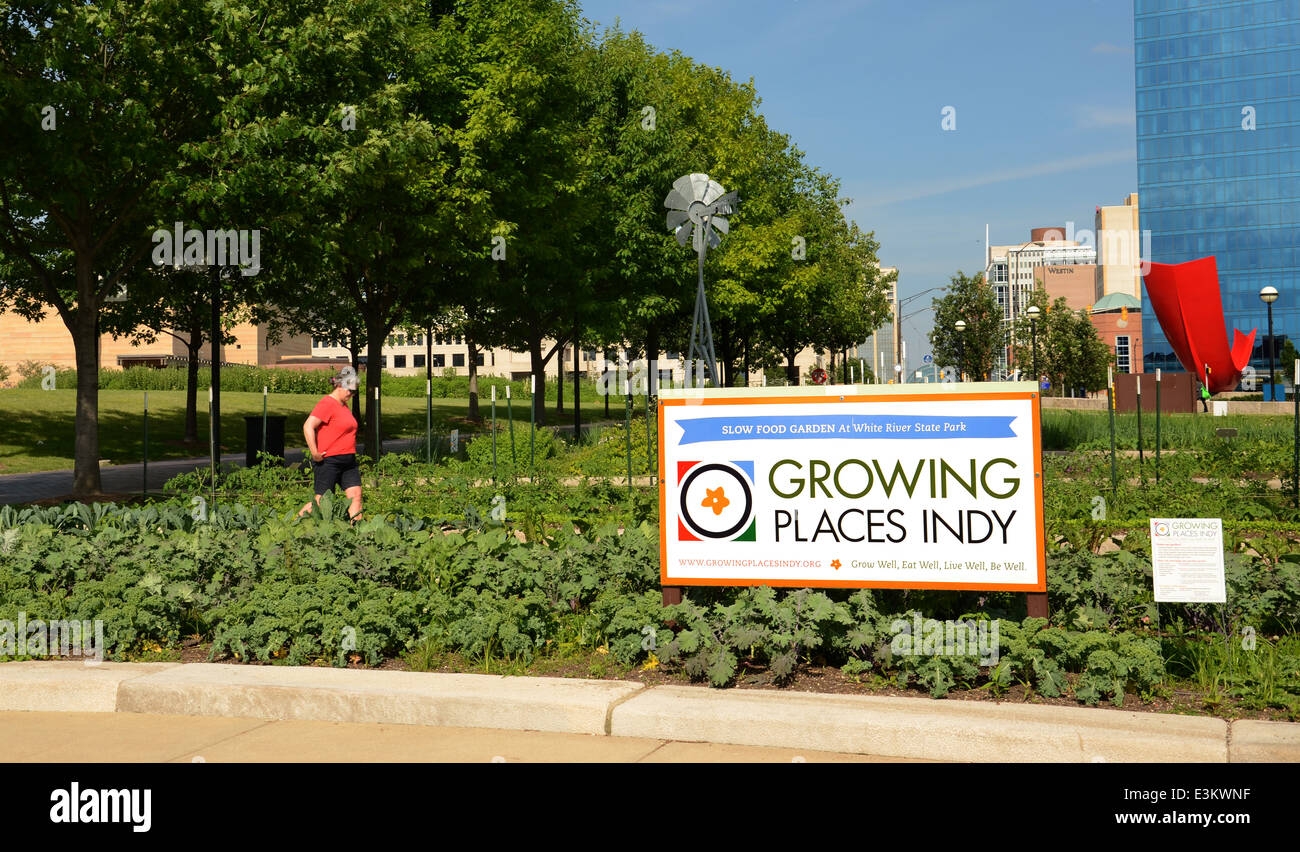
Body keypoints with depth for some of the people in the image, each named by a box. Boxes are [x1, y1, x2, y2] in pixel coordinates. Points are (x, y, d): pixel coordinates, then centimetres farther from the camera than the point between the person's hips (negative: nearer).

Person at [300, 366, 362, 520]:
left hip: (348, 461, 9)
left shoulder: (343, 405, 16)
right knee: (321, 501, -4)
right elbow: (308, 426, -22)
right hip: (328, 461, -9)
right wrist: (315, 453, -22)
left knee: (356, 495, -2)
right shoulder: (327, 403, -13)